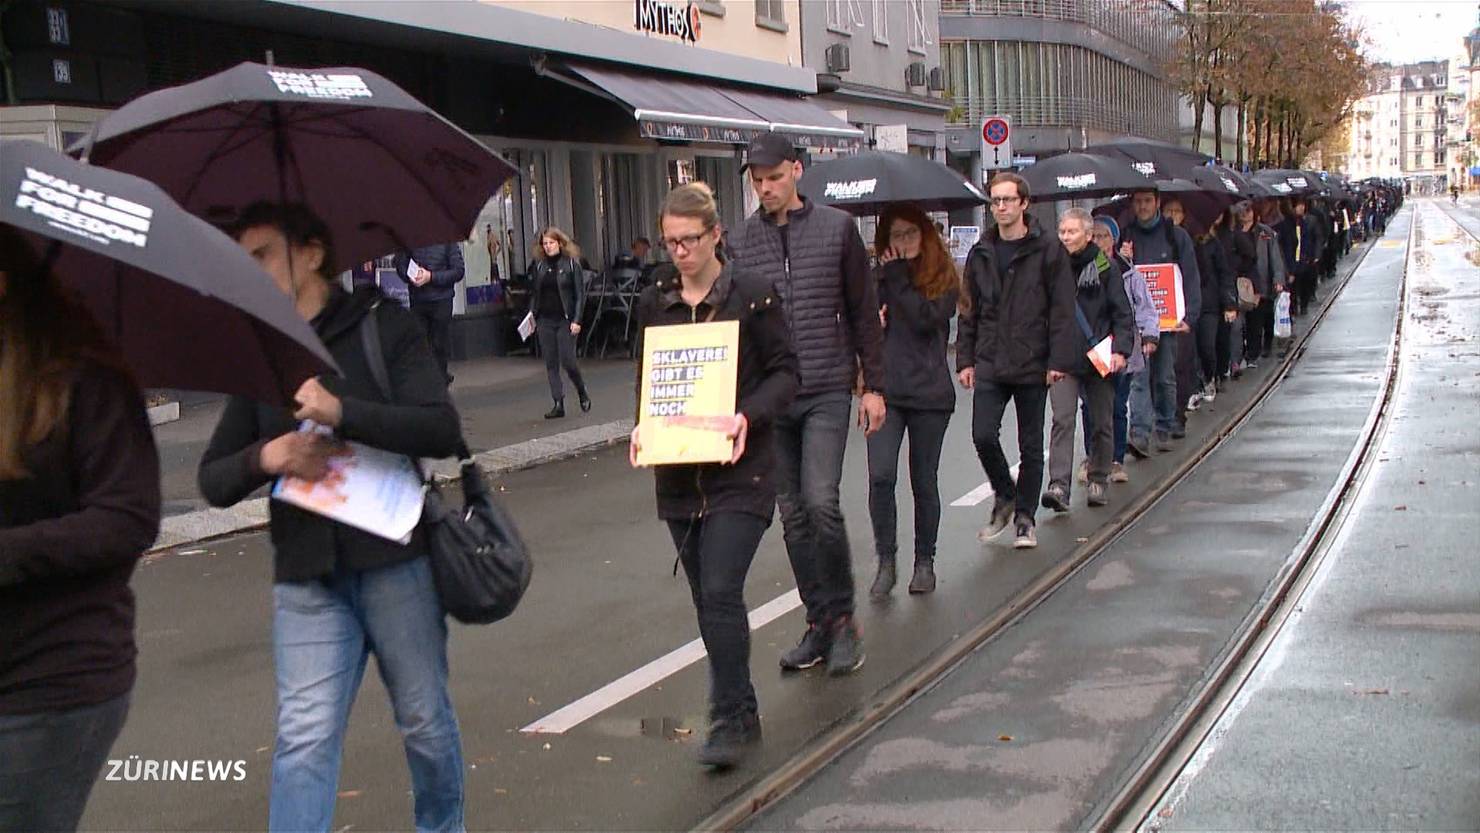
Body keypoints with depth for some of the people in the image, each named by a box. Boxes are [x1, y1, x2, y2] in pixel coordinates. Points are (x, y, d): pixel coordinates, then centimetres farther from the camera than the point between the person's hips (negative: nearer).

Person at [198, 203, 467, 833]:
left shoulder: (382, 327, 0)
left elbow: (442, 431, -13)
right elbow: (213, 480, 11)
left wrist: (342, 412, -25)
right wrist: (263, 459, -11)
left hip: (394, 559, -2)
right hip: (306, 575, 2)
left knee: (425, 720, 12)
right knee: (305, 735, -7)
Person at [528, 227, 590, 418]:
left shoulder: (571, 264, -2)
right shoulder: (538, 266, 9)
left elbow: (580, 294, -4)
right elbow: (534, 293, 16)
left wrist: (576, 320, -11)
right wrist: (531, 315, 5)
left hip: (565, 320, -4)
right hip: (545, 321, 4)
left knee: (567, 360, -7)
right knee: (551, 364, 2)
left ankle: (582, 393, 19)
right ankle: (558, 404, 6)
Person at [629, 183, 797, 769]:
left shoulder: (752, 295, -5)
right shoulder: (654, 302, 8)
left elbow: (784, 372, -3)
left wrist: (749, 415, -20)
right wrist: (643, 425, -3)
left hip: (739, 469, -5)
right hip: (678, 473, 5)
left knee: (721, 594, -14)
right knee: (706, 600, 11)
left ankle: (730, 721, -2)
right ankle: (741, 711, 27)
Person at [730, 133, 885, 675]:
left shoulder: (837, 228, 2)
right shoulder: (741, 243, 6)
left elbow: (863, 311, 6)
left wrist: (873, 385, 3)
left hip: (827, 392, -3)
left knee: (821, 502, -15)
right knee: (793, 514, 7)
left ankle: (842, 617, 3)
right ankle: (820, 623, 18)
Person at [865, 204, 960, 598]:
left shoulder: (943, 278, 2)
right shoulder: (877, 276, 8)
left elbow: (926, 319, -15)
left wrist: (898, 277, -9)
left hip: (929, 391, -1)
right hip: (884, 390, 1)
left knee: (924, 481, 8)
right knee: (880, 475, -12)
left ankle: (925, 562, 22)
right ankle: (886, 561, 0)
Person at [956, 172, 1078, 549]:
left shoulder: (1048, 251, -3)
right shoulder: (980, 254, 9)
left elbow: (1062, 310, -6)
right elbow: (969, 311, 12)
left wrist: (1059, 360, -12)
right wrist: (965, 359, 6)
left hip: (1033, 365, -3)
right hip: (990, 365, 3)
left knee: (1031, 446, 6)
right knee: (983, 436, -8)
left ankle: (1024, 517, 20)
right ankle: (1005, 497, 17)